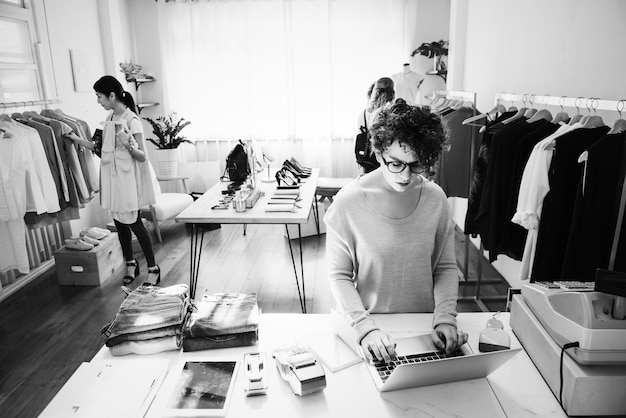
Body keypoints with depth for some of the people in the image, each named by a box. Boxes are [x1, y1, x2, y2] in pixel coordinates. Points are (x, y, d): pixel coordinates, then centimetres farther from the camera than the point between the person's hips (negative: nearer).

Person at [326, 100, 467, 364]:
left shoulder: (435, 199, -4)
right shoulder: (348, 202, -13)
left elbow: (446, 267, 4)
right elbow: (339, 275, -7)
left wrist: (445, 319, -9)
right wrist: (365, 327, -18)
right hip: (368, 320, -2)